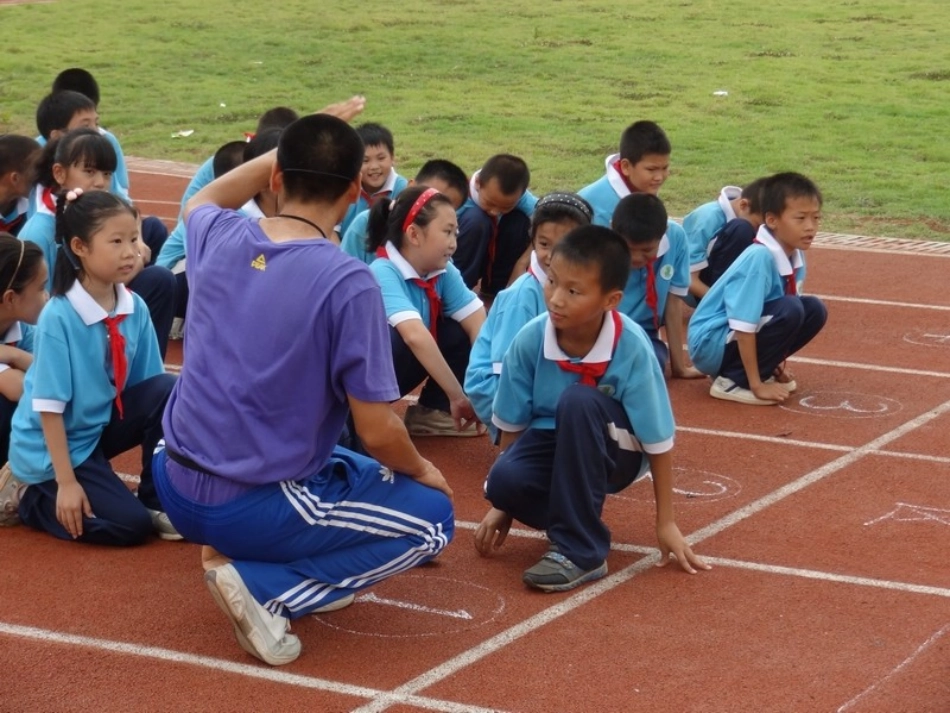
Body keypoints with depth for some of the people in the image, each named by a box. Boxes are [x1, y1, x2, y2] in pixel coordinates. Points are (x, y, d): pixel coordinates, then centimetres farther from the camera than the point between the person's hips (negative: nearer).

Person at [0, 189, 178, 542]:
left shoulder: (135, 307, -8)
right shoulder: (58, 317, -25)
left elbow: (148, 382, 1)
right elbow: (49, 407, -22)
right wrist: (66, 483, -22)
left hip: (102, 424, 6)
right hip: (55, 446, -6)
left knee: (168, 390, -18)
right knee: (131, 525, -17)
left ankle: (156, 501, -2)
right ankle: (29, 495, 5)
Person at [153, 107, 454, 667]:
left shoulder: (220, 239, -4)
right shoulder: (348, 283, -21)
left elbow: (203, 200, 25)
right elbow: (378, 432, -16)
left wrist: (298, 148, 22)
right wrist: (420, 469, 6)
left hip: (177, 489, 8)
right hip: (250, 510, -7)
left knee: (360, 469, 33)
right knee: (433, 515, 11)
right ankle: (264, 586, -5)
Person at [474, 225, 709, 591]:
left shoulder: (631, 347, -26)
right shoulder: (530, 340, -18)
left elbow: (658, 438, -17)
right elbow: (512, 423, -4)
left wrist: (666, 523, -11)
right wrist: (502, 505, 3)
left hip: (614, 450, -2)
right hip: (554, 447, 2)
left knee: (578, 401, -35)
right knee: (505, 481, -32)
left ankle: (581, 550, -26)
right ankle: (577, 513, 1)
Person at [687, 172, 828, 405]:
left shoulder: (795, 256, -2)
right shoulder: (760, 258, -26)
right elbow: (744, 326, -26)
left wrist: (777, 363, 6)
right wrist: (757, 385, -23)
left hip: (739, 342, 8)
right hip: (711, 343, -8)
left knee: (814, 310, 0)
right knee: (790, 310, -24)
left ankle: (748, 370, 8)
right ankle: (732, 380, -12)